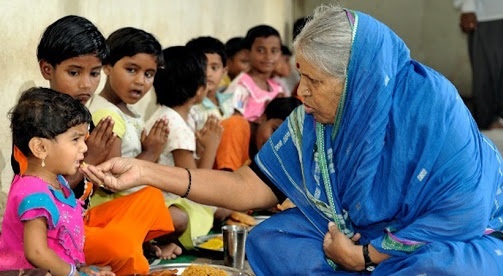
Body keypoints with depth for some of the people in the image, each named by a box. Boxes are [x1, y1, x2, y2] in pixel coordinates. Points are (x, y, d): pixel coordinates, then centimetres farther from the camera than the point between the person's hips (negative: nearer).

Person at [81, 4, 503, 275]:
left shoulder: (429, 108, -26)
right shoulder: (313, 119, -10)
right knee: (269, 240, -9)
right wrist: (146, 172, -16)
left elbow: (464, 210, -26)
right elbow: (249, 188, -8)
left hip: (466, 241, -5)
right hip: (365, 233, 6)